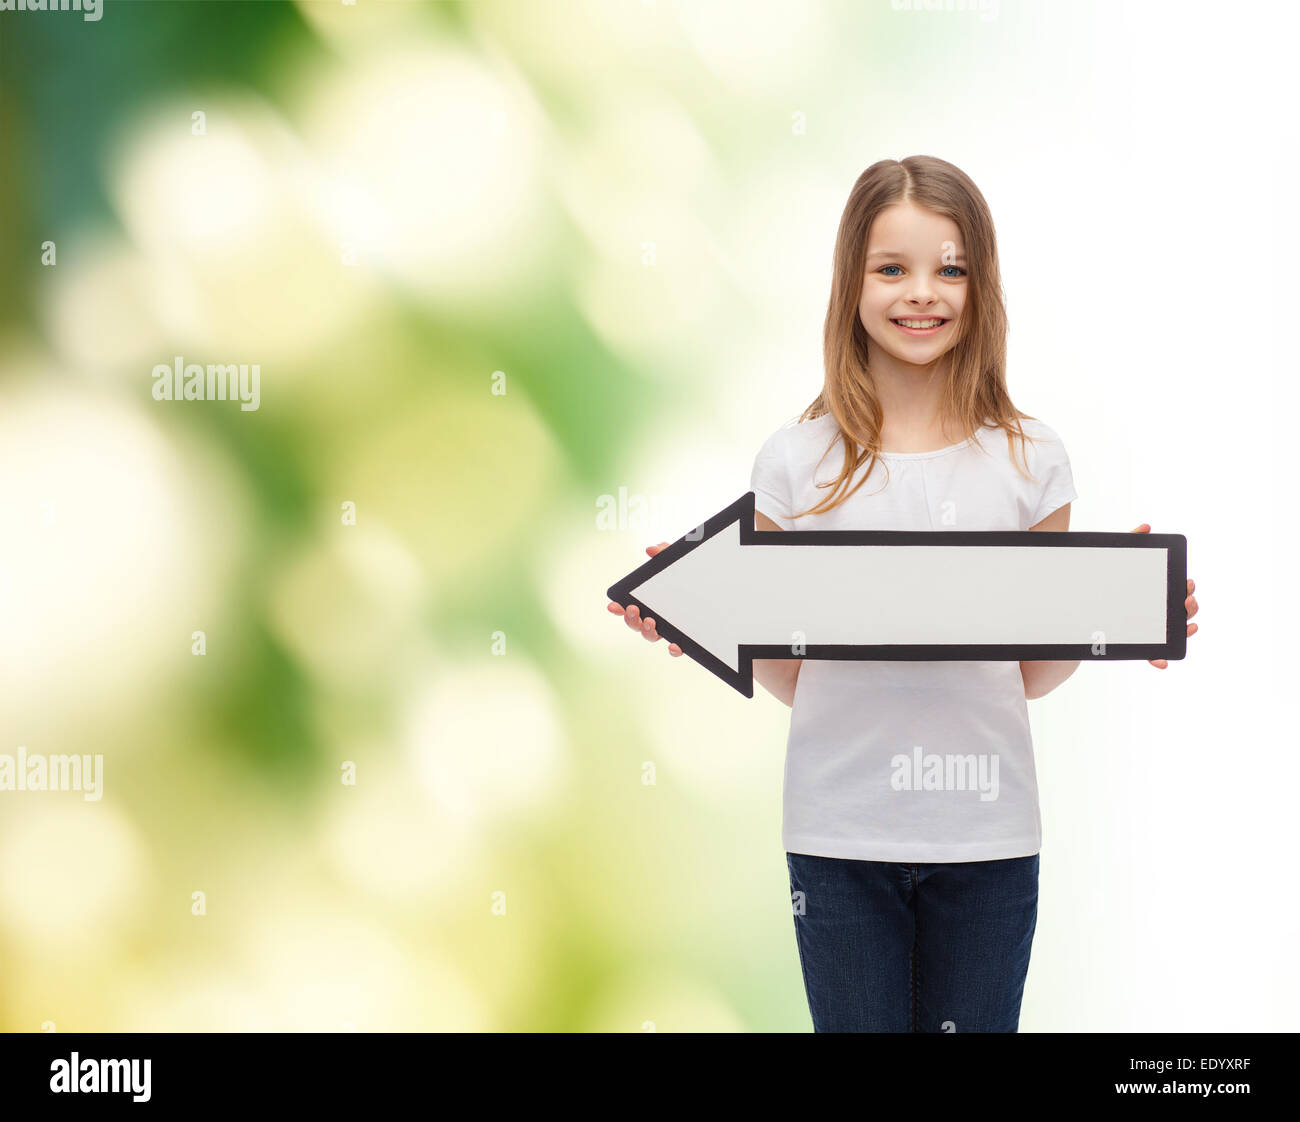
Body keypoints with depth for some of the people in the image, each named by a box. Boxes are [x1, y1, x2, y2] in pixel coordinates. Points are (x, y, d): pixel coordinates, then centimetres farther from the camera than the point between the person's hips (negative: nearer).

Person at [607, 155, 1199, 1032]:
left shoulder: (1030, 459, 2)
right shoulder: (798, 461, -1)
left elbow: (1032, 673, 8)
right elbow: (789, 677, 4)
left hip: (986, 835, 1)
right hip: (840, 834, 0)